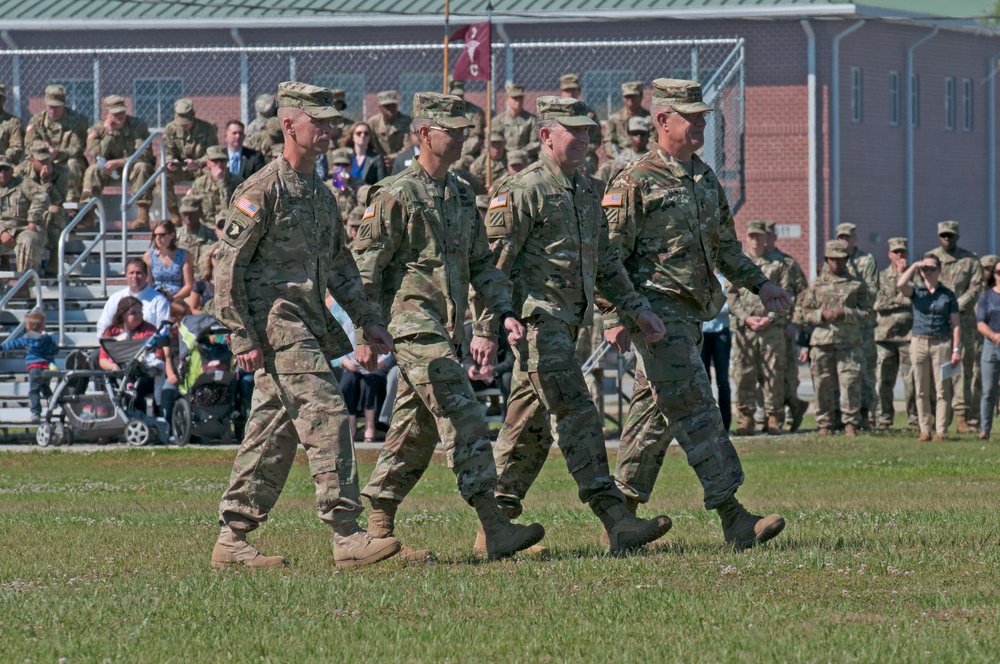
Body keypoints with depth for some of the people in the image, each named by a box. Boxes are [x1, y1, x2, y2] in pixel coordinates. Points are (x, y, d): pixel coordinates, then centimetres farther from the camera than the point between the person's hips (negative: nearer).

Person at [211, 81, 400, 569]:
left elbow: (339, 267, 27)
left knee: (272, 435, 9)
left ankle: (232, 541, 13)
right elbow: (227, 266, -11)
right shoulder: (262, 190, -9)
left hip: (309, 325, 9)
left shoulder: (321, 194, 18)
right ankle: (347, 537, -18)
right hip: (276, 324, -9)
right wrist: (243, 338, -15)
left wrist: (369, 323, 19)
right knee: (326, 417, -15)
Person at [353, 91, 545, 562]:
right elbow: (365, 267, -9)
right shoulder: (396, 196, -8)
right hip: (414, 324, -8)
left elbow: (481, 263, 21)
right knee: (464, 422, -16)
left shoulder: (461, 196, 16)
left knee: (416, 430, 11)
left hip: (446, 329, 8)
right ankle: (495, 531, -21)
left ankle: (378, 530, 18)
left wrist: (501, 313, 7)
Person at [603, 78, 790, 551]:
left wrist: (760, 286, 17)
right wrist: (614, 318, -17)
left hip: (691, 315, 8)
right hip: (657, 311, -8)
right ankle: (733, 519, -19)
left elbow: (725, 247, 26)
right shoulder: (635, 183, -8)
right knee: (695, 408, -14)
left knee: (656, 414, 10)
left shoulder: (705, 179, 16)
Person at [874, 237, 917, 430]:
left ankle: (915, 418, 2)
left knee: (911, 380, -4)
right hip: (885, 334, 1)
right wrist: (901, 301, -7)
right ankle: (884, 419, 10)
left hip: (909, 334, -1)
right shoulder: (882, 276, 11)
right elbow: (877, 303, -1)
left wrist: (902, 274, -5)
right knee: (885, 380, 3)